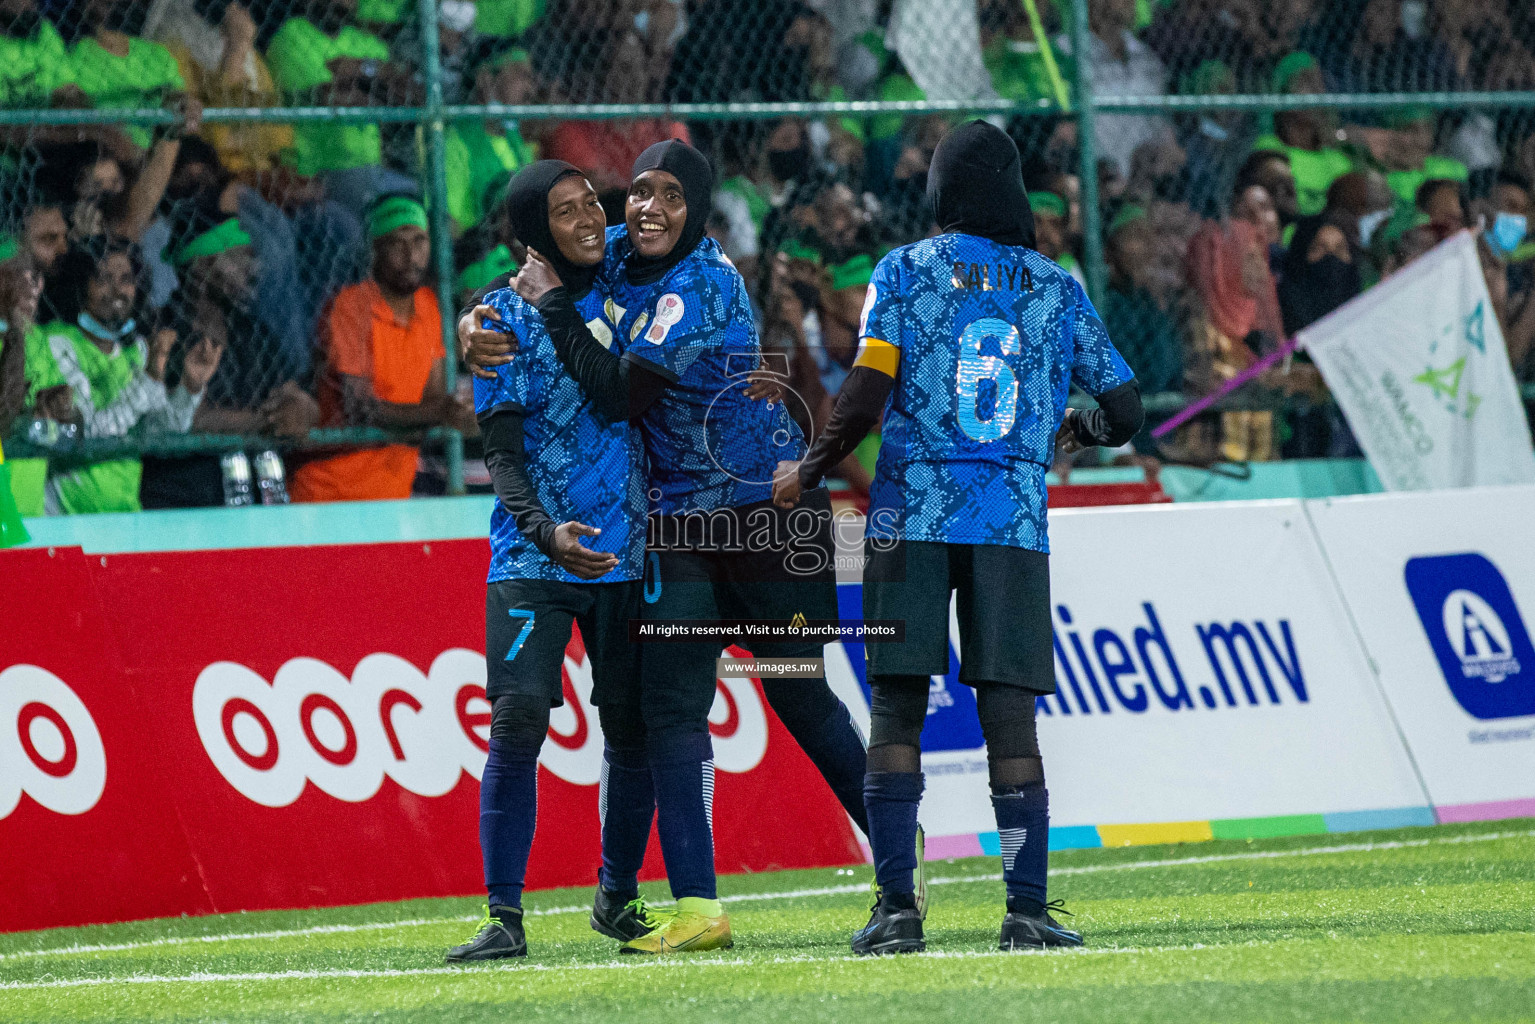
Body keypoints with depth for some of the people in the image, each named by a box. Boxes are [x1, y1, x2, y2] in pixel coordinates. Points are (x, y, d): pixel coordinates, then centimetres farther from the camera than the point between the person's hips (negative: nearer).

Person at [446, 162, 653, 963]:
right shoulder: (506, 313, -3)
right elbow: (501, 448, -8)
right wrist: (545, 532, -24)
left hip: (627, 552, 4)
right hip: (532, 558, -4)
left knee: (632, 729, 5)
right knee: (518, 721, -15)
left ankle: (617, 896, 26)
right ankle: (504, 916, -12)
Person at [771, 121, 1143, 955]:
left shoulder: (905, 271, 4)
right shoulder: (1059, 290, 10)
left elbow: (867, 393, -6)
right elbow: (1124, 413, 12)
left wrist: (806, 474, 7)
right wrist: (1069, 427, 33)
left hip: (912, 513, -1)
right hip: (1014, 522, 1)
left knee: (896, 707, 2)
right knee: (1009, 715, 1)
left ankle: (896, 907, -3)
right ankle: (1027, 910, -6)